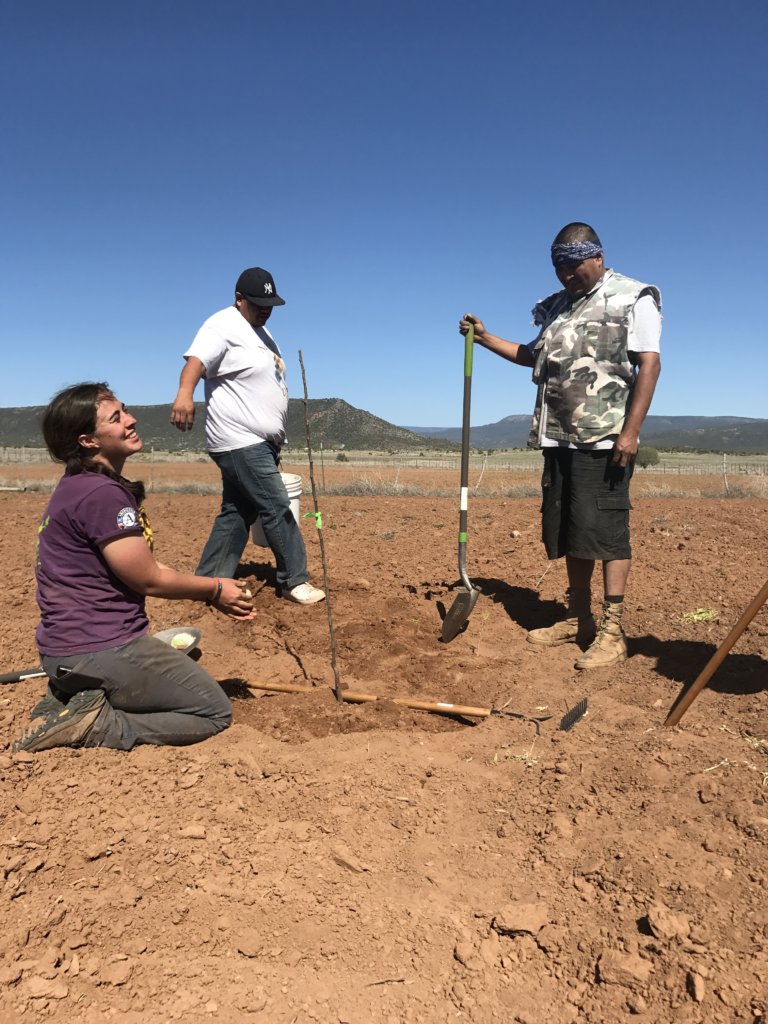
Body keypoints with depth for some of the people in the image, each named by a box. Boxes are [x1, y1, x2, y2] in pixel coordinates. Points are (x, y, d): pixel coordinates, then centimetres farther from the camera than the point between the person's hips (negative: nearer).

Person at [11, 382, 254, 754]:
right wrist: (215, 589, 0)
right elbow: (149, 581, -15)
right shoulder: (101, 494, -21)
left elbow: (146, 565, 13)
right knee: (215, 713, 4)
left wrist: (212, 595, 9)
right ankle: (95, 725, -7)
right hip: (102, 651, -9)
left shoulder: (79, 487, 12)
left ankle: (65, 701, 13)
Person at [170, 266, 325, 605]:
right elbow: (197, 359, -28)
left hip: (260, 443, 10)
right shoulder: (224, 325, -9)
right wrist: (185, 393, -49)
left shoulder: (259, 331, 21)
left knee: (237, 513, 10)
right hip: (240, 442, -10)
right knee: (277, 508, -8)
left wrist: (275, 445, 28)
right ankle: (295, 580, 4)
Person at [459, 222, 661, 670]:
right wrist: (486, 337, 21)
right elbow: (534, 356, 30)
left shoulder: (633, 298, -1)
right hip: (559, 437, 7)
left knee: (605, 530, -9)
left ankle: (612, 632, -2)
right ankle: (578, 620, 19)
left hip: (604, 440, -7)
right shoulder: (557, 306, 19)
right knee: (567, 531, 9)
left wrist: (630, 430, -19)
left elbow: (649, 365, -10)